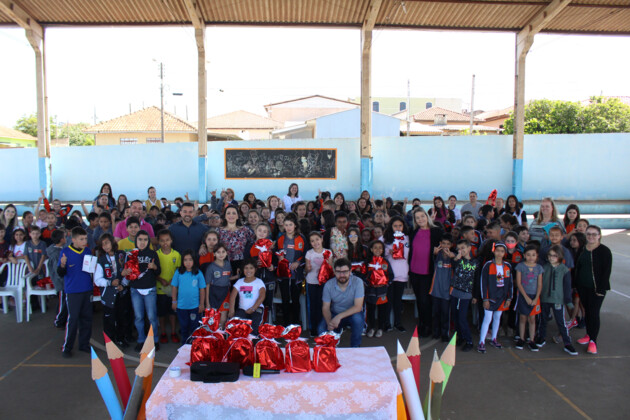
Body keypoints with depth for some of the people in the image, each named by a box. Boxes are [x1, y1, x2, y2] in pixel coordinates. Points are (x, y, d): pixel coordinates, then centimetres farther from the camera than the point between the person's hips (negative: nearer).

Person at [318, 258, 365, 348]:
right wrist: (329, 322, -29)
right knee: (322, 329, -25)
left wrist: (339, 317, -35)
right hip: (334, 314, 2)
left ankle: (355, 347, -9)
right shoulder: (328, 285, -13)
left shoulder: (357, 282, -20)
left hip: (352, 313, -1)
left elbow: (358, 307, -24)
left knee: (357, 318, -35)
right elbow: (325, 307, -8)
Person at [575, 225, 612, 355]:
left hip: (596, 288, -5)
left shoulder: (604, 251, -8)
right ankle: (588, 335, 26)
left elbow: (606, 271, -10)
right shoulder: (582, 249, 6)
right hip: (583, 286, 5)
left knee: (594, 313, -4)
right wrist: (576, 284, 8)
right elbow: (577, 267, 13)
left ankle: (593, 341, 5)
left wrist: (601, 289, -14)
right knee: (587, 311, 13)